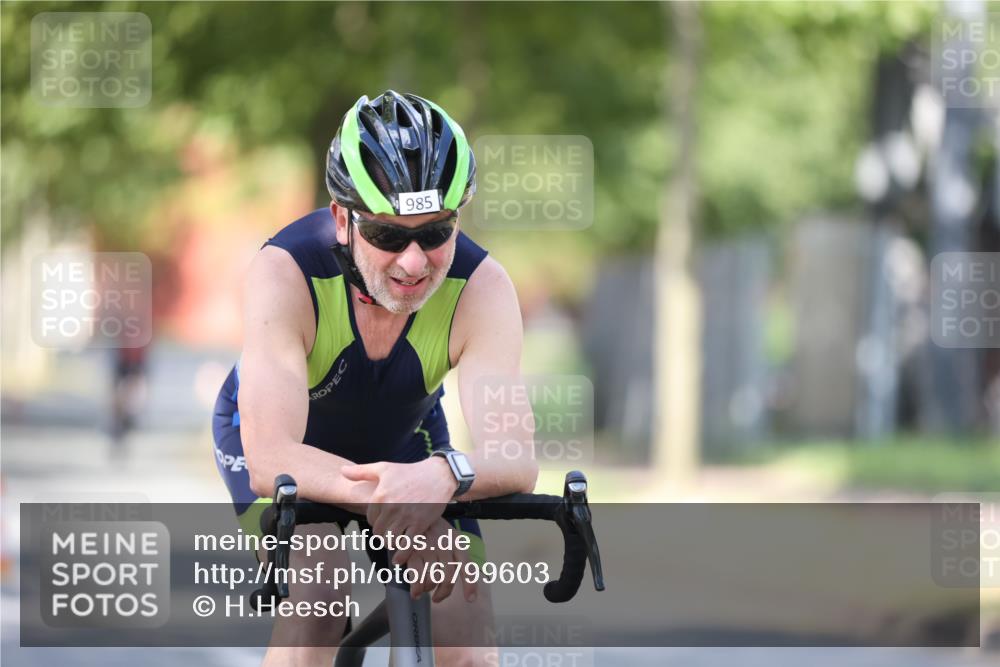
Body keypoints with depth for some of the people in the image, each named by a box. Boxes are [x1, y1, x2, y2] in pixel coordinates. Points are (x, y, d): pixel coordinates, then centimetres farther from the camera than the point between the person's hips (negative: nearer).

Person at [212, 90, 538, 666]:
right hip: (285, 440, -2)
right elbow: (269, 457, -46)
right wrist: (379, 499, -65)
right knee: (318, 596, -30)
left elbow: (517, 460, -42)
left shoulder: (481, 287, -31)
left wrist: (445, 473, -66)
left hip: (402, 437, 2)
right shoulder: (286, 272, -37)